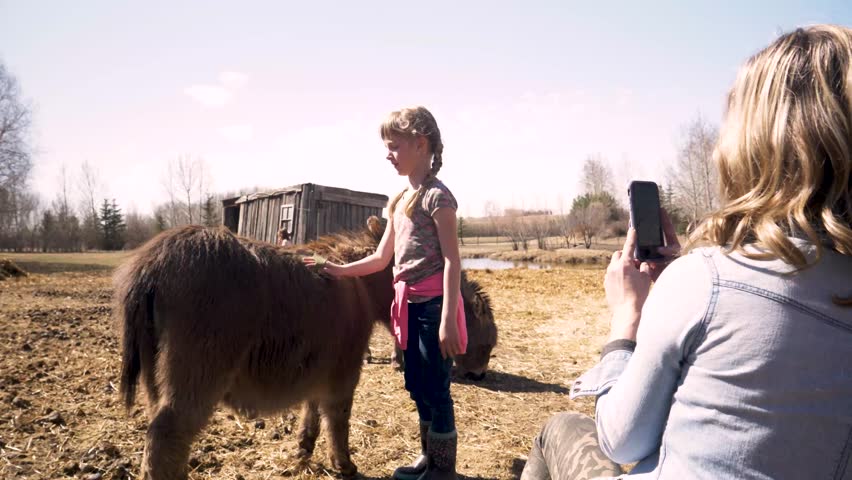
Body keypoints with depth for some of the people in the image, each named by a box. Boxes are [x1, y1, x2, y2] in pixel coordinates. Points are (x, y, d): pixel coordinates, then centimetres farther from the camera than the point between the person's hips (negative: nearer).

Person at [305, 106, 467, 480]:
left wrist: (448, 318, -20)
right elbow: (382, 258, 16)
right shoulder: (399, 200, 15)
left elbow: (452, 260, -15)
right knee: (417, 386, 17)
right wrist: (340, 270, 4)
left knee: (435, 388, 1)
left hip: (433, 303, -8)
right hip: (409, 304, 9)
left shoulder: (436, 195, -11)